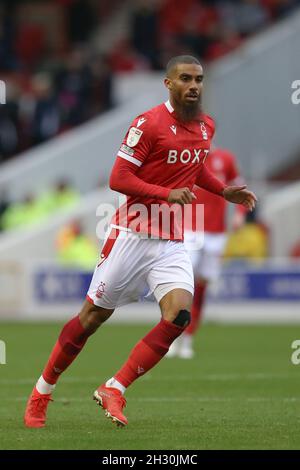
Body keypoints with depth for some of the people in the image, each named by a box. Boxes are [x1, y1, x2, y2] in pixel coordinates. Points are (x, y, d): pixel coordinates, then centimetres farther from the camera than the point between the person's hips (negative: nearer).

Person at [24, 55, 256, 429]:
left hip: (172, 244, 5)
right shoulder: (149, 123, -12)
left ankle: (113, 391, -10)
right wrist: (168, 194, -23)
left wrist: (224, 191, 16)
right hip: (132, 235, -5)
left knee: (179, 313, -17)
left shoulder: (206, 126, 10)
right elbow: (118, 179, -15)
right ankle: (41, 394, 17)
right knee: (93, 316, 1)